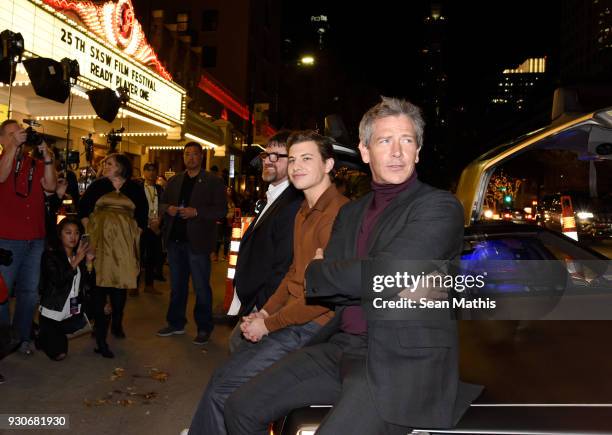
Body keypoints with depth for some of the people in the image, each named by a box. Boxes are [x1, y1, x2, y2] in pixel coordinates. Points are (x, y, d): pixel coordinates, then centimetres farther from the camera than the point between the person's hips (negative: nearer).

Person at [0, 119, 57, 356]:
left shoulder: (35, 163, 10)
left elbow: (50, 186, -4)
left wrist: (46, 156, -11)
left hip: (35, 239, 4)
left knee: (30, 291, 12)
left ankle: (23, 336, 24)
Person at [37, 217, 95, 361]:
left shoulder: (81, 257, 5)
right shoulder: (50, 256, -8)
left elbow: (90, 288, -4)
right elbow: (58, 282, -23)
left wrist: (89, 263, -15)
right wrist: (76, 261, -28)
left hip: (73, 313, 5)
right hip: (52, 314, -5)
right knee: (58, 354, -14)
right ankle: (43, 336, 20)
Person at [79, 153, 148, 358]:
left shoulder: (134, 188, 8)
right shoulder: (98, 185, 11)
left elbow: (142, 215, 10)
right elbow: (83, 208, 10)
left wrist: (134, 233, 3)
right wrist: (88, 230, 0)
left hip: (124, 241, 1)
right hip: (100, 240, 0)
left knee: (121, 281, 4)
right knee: (100, 281, -8)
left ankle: (117, 323, 24)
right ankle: (100, 338, -4)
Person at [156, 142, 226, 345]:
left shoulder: (213, 182, -3)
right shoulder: (174, 181, 14)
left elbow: (221, 210, -10)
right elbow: (163, 203, 18)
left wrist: (196, 212, -21)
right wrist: (169, 209, -6)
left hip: (197, 242, -5)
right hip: (175, 239, 6)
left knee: (201, 287, 2)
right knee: (177, 285, 16)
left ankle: (204, 328, 14)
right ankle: (176, 323, 30)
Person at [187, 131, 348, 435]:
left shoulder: (338, 213, -19)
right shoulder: (304, 212, 15)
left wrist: (268, 323, -13)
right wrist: (263, 313, 6)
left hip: (311, 327, -9)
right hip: (288, 318, 9)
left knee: (224, 387, -7)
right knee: (223, 376, 9)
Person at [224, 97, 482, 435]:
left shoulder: (440, 208, -7)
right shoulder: (351, 213, 15)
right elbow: (315, 292, 8)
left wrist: (317, 271, -2)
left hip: (405, 361, -6)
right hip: (342, 348, 7)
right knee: (241, 408, 1)